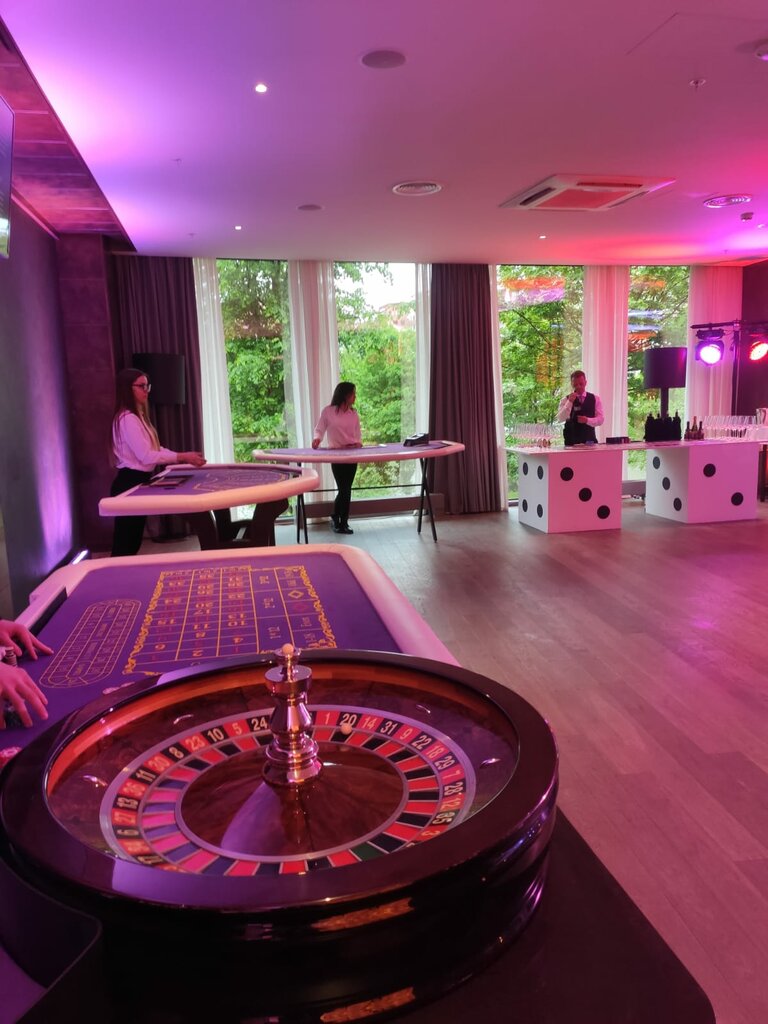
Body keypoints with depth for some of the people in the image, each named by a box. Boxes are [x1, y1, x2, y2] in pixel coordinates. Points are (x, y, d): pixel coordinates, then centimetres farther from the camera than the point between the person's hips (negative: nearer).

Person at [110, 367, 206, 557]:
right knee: (125, 541, -4)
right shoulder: (127, 419, -17)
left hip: (138, 481, 10)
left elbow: (154, 449, 15)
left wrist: (184, 457, 4)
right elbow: (146, 456, -22)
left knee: (133, 539, 15)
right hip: (130, 482, -10)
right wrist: (182, 457, -18)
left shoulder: (137, 416, 15)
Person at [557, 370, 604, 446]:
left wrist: (587, 420, -14)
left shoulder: (595, 399, 9)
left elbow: (601, 420, 4)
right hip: (571, 441, -1)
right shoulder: (566, 400, 4)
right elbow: (561, 419, -10)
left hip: (589, 440, 2)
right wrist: (570, 402, -20)